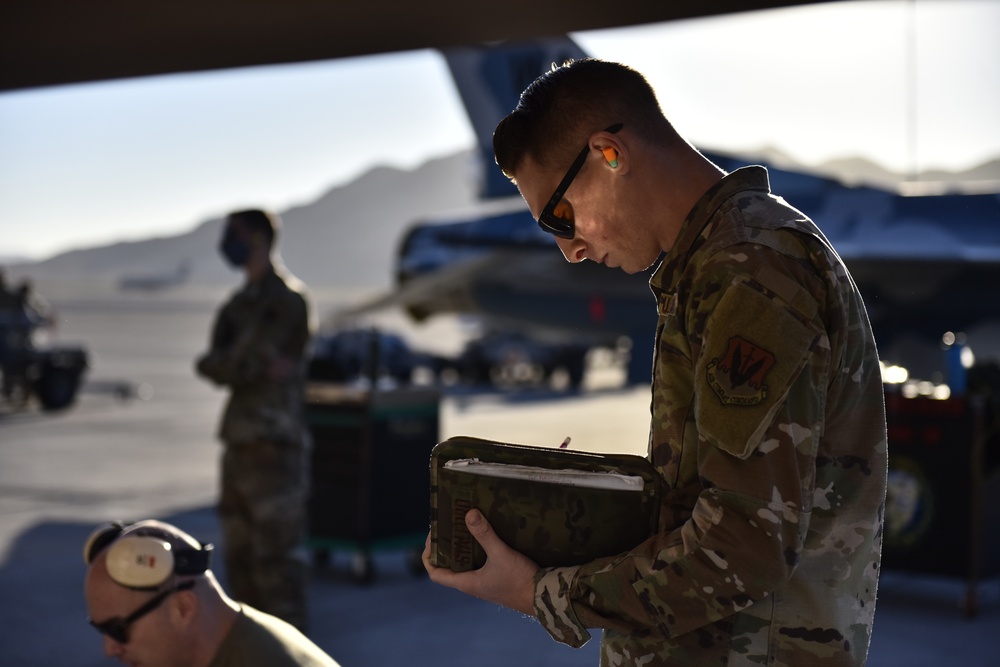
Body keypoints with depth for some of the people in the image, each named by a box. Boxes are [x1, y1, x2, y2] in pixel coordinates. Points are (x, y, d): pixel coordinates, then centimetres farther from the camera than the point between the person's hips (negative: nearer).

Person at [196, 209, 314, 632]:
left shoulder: (286, 298, -11)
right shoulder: (241, 302, 16)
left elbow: (240, 364, -18)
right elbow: (213, 364, 4)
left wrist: (217, 363, 1)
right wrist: (261, 367, -11)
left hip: (273, 446, -9)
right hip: (240, 442, 9)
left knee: (276, 554, -7)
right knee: (240, 554, 14)